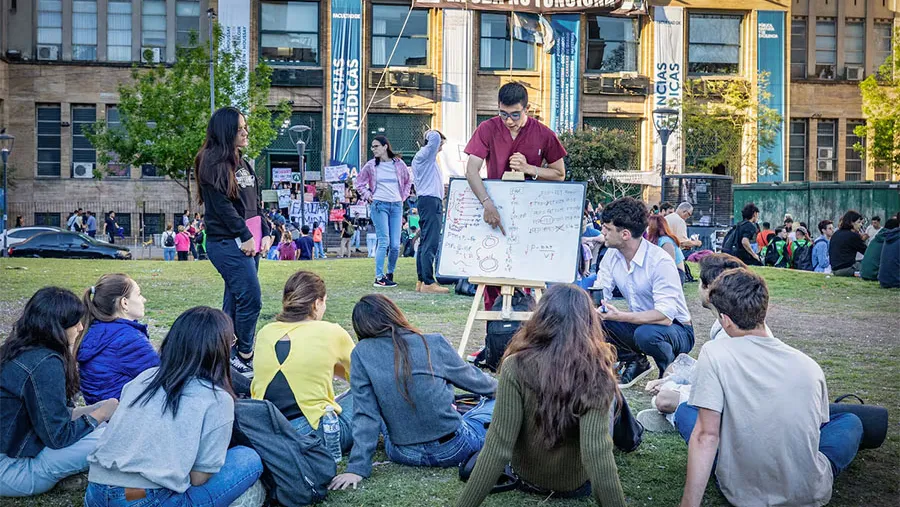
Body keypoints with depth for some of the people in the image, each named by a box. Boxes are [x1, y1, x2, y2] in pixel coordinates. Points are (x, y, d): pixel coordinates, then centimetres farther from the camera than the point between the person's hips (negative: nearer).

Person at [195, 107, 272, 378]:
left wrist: (265, 233, 7)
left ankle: (228, 354, 18)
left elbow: (256, 203, 18)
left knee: (235, 299, 11)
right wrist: (245, 236, -13)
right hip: (227, 243, -8)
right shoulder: (213, 163, -9)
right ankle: (245, 358, -2)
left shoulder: (242, 163, 17)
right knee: (251, 297, -12)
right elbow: (222, 205, -14)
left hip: (248, 242, 9)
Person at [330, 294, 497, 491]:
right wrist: (499, 387, 28)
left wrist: (357, 467, -6)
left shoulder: (361, 353, -8)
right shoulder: (435, 344, -8)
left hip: (402, 455, 1)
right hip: (451, 450, 0)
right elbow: (472, 379, 8)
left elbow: (365, 414, -10)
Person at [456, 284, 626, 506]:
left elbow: (497, 449, -27)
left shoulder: (517, 367, -25)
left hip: (528, 478, 1)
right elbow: (597, 453, -33)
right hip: (578, 484, 0)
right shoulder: (597, 371, -25)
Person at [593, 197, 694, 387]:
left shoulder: (660, 261, -26)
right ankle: (635, 362, 5)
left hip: (676, 330, -6)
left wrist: (621, 316, -43)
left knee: (646, 333, -39)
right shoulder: (612, 256, -4)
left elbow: (665, 316, -33)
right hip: (640, 323, 6)